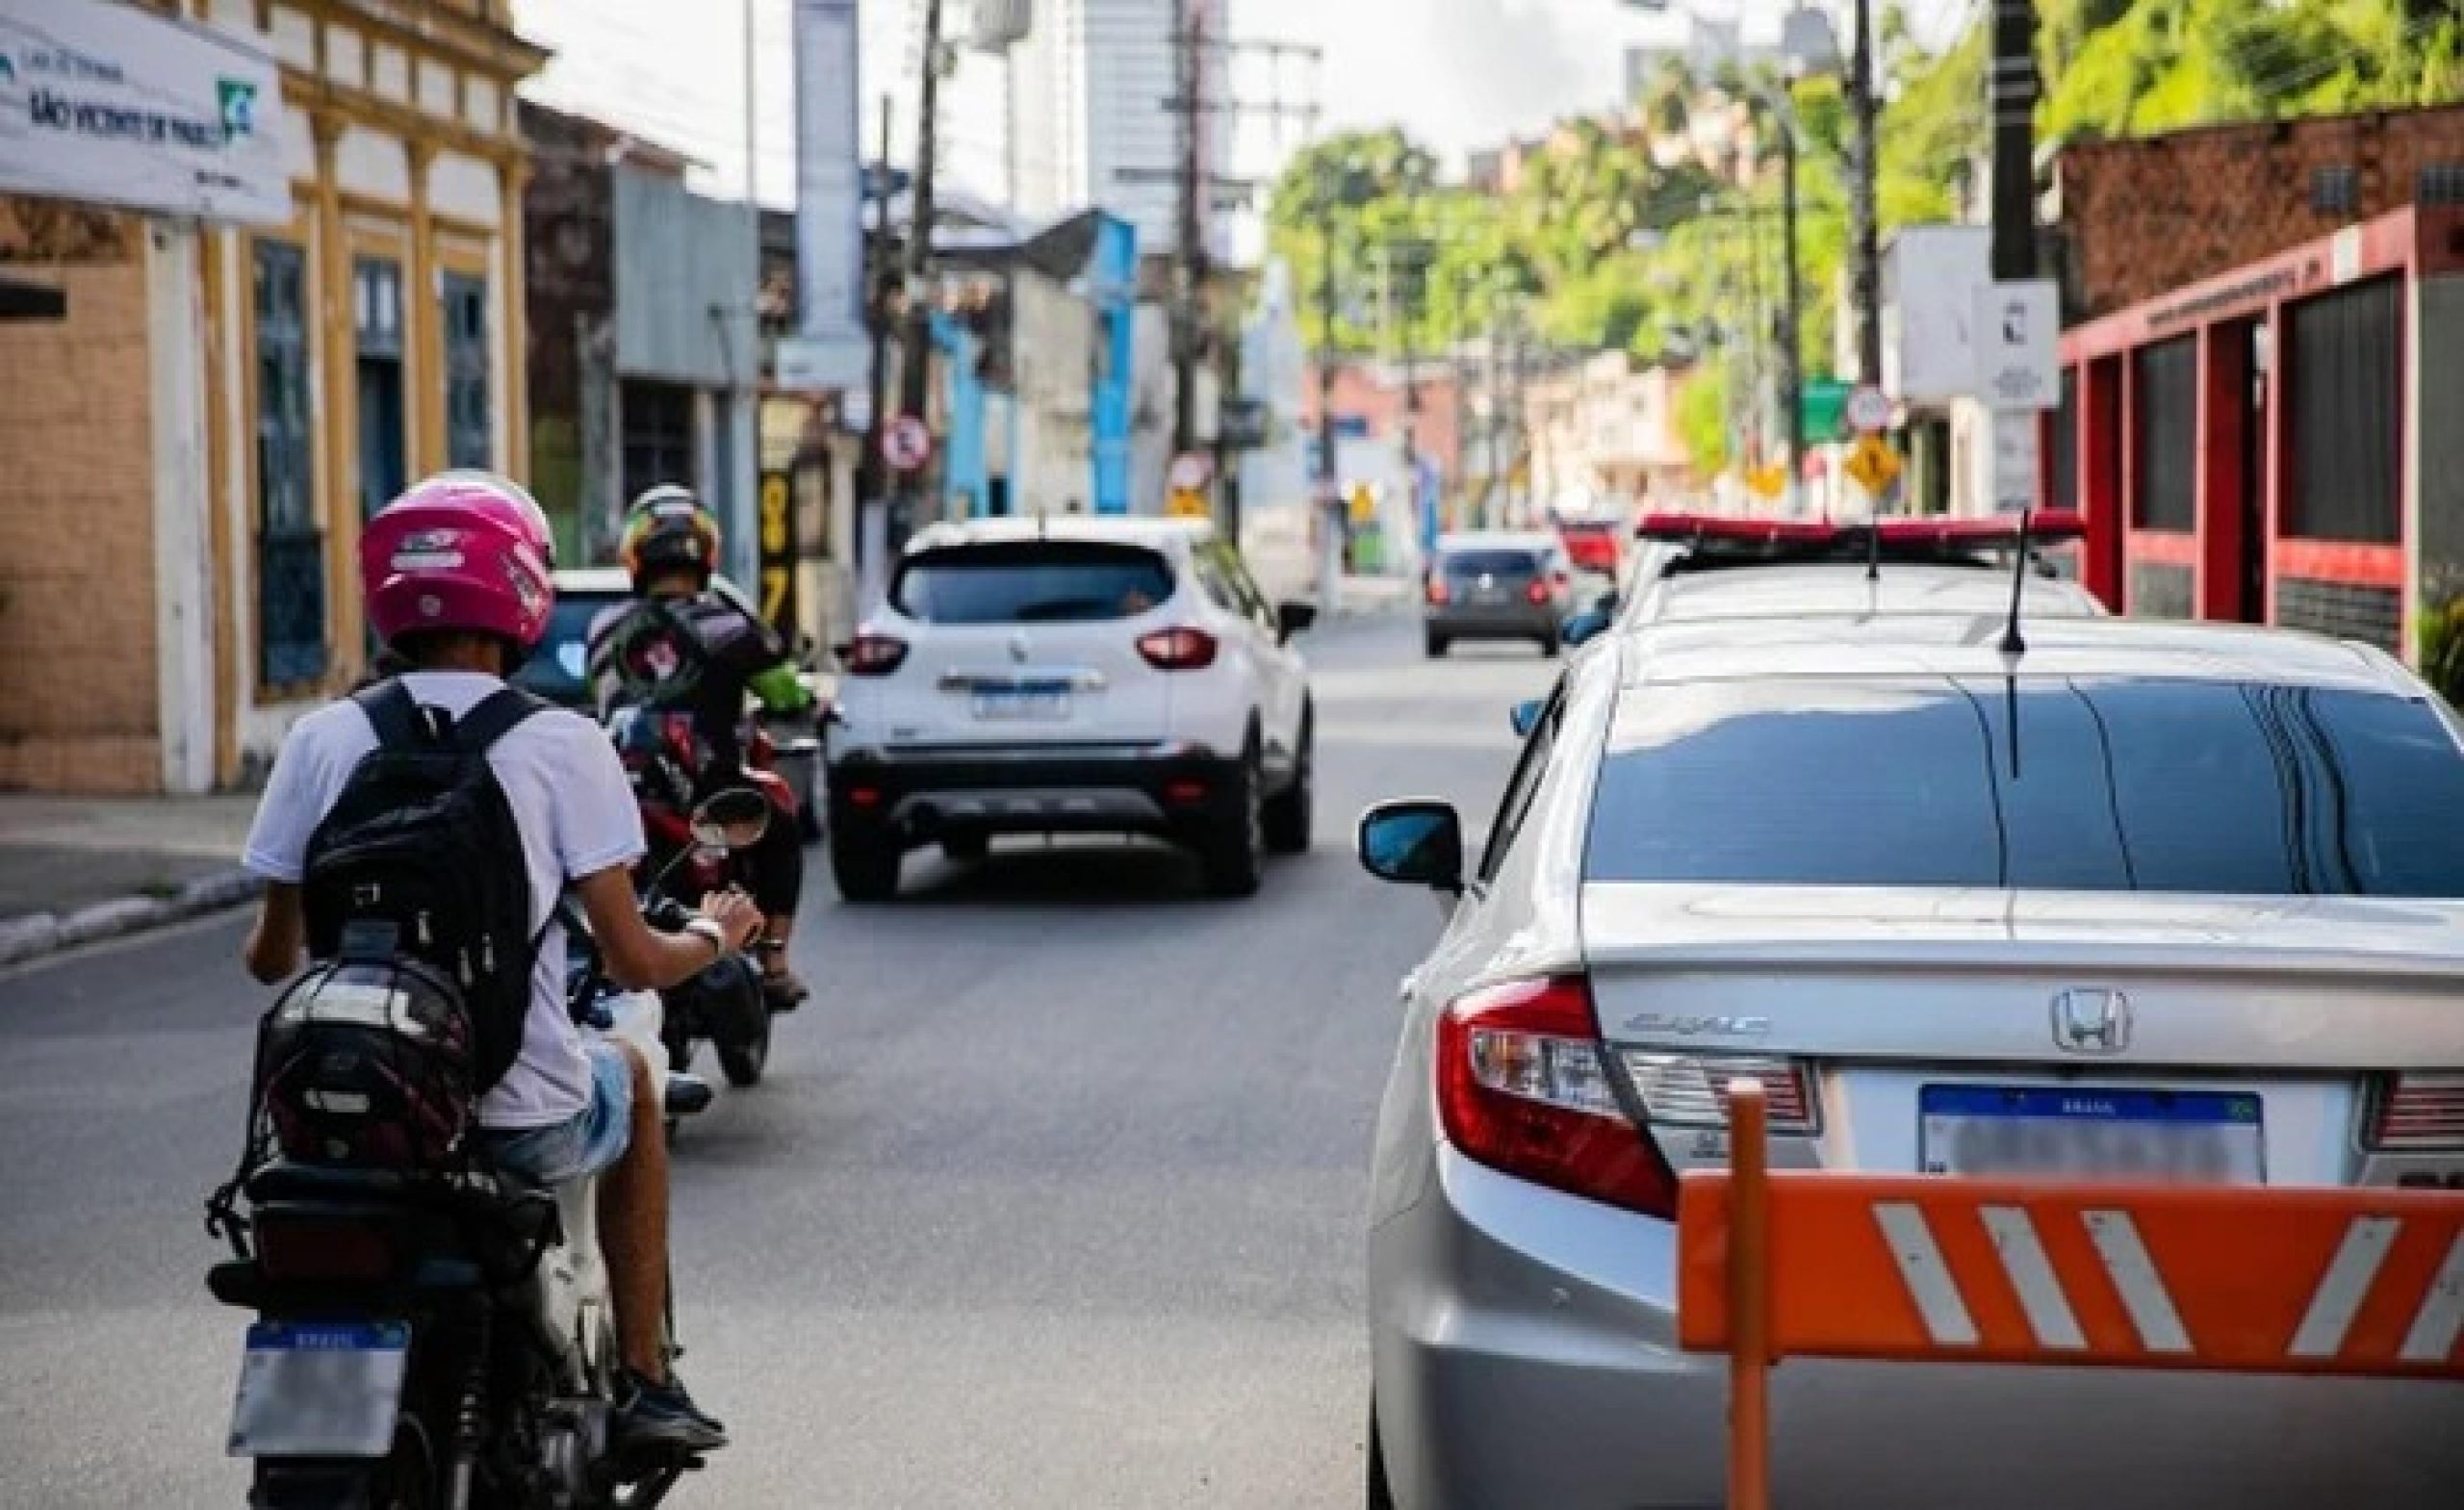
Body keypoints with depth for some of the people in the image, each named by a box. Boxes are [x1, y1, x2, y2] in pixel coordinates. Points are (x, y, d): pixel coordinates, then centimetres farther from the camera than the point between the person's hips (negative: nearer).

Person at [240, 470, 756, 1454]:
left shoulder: (322, 740, -2)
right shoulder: (561, 744, -8)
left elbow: (272, 958, 4)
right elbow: (631, 963, -7)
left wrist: (267, 946, 29)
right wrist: (714, 937, 14)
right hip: (522, 1118, -2)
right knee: (631, 1081, 32)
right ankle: (645, 1384, 30)